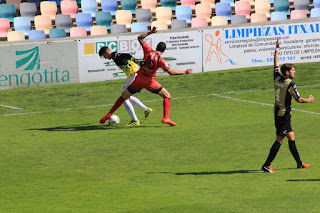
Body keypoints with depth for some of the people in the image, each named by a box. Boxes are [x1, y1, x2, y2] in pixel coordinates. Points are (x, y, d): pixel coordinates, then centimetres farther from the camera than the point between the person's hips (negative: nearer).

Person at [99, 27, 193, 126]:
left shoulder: (149, 51, -6)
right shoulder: (161, 60, -14)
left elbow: (140, 38, 5)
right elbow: (171, 72, -17)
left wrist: (150, 32, 12)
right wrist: (185, 72, -9)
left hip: (138, 80, 3)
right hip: (150, 82, -3)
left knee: (124, 97, 16)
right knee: (167, 96, 10)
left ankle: (109, 114, 13)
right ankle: (166, 118, -4)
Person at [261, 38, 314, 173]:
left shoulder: (277, 78, 1)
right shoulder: (290, 84, -18)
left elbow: (276, 64, 17)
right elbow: (299, 99, -12)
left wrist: (277, 49, 23)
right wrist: (309, 100, 7)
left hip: (277, 112, 9)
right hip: (284, 115, -9)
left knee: (291, 138, 15)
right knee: (279, 140, -5)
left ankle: (299, 163, 23)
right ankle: (267, 165, -6)